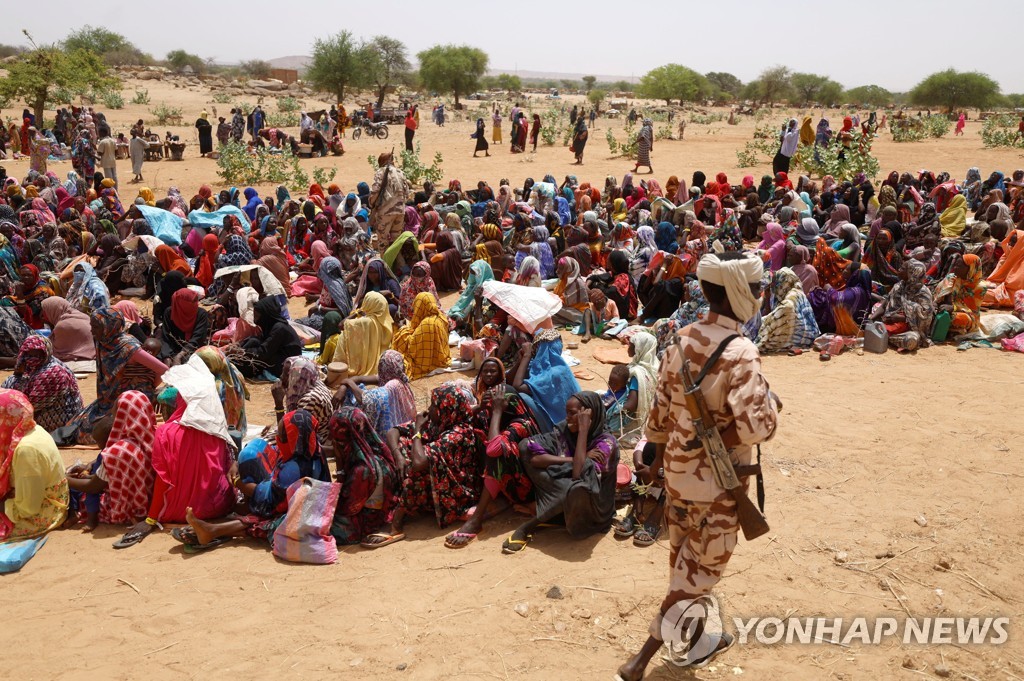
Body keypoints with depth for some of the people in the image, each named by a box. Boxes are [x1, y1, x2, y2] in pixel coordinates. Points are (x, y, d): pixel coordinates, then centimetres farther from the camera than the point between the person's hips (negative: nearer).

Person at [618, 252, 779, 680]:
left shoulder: (681, 341, -1)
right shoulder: (740, 353, -24)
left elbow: (661, 409, 7)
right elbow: (754, 427, -32)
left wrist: (656, 460, 18)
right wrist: (770, 405, -11)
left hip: (678, 472, 7)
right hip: (716, 481, -7)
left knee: (684, 561, 21)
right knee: (699, 572, 7)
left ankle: (697, 639, 43)